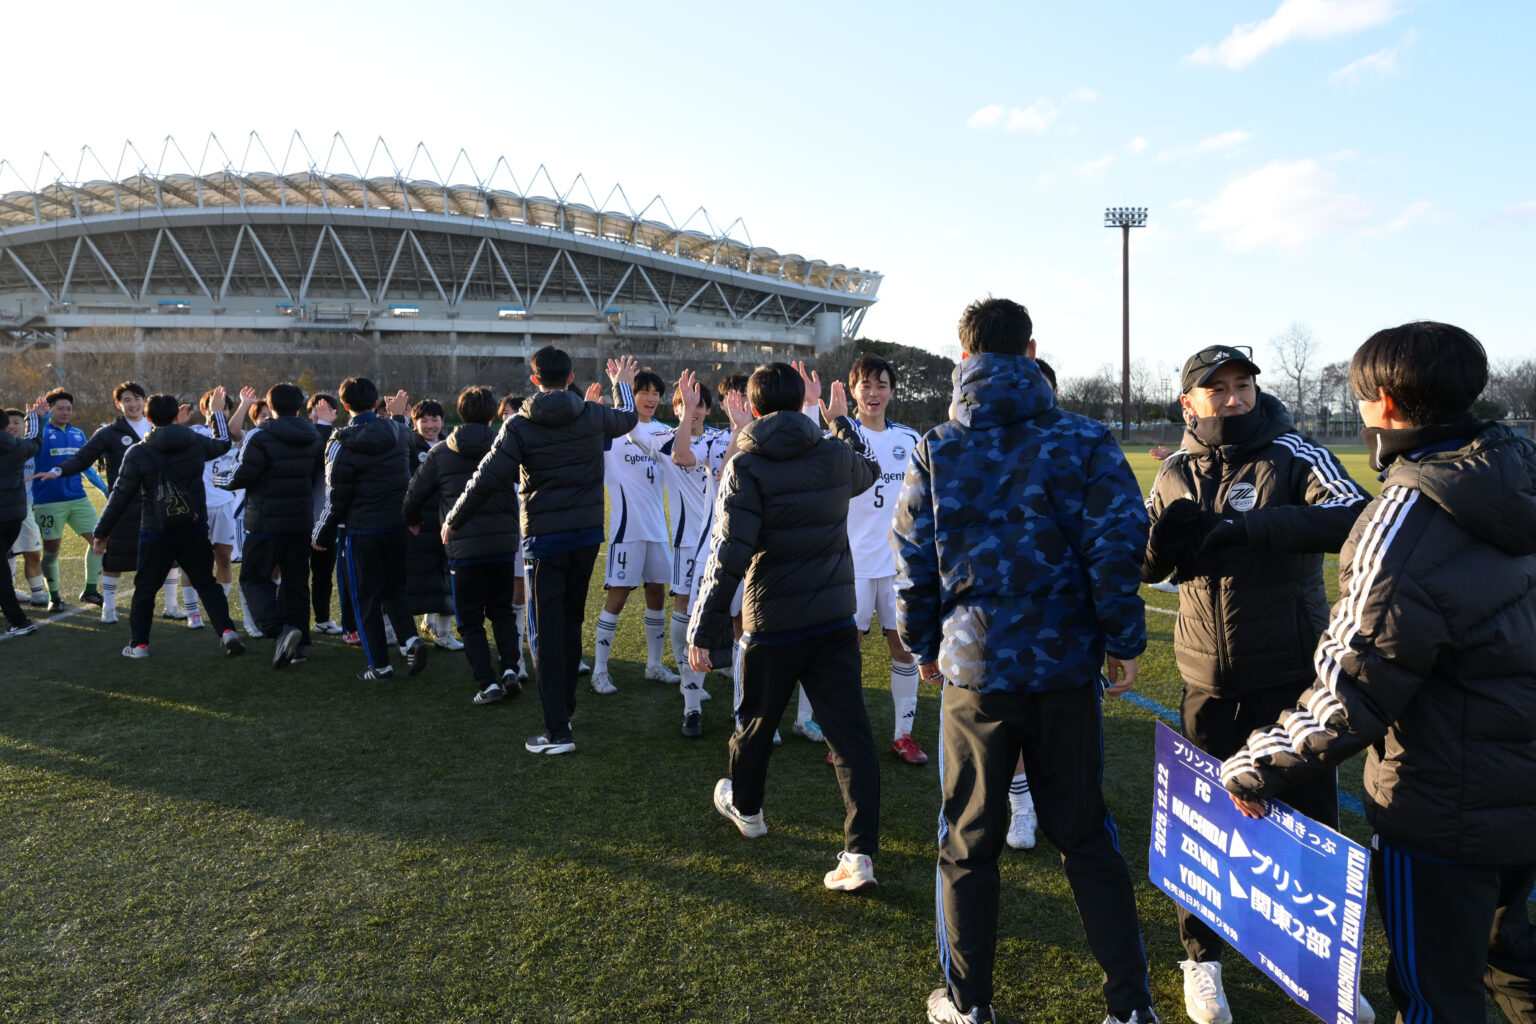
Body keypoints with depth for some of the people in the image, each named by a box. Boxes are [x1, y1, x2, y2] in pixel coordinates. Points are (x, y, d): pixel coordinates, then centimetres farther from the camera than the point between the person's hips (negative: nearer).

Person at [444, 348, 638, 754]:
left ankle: (558, 732, -1)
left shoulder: (520, 426, -9)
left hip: (545, 537, -4)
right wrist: (622, 384, 42)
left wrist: (452, 522, 2)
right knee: (571, 623, 17)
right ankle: (565, 709, 28)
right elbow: (628, 419, 22)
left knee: (547, 633, 0)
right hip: (588, 532, 4)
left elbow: (487, 480, -12)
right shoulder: (593, 416, 0)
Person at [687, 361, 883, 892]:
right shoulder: (836, 456, 0)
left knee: (755, 723, 20)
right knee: (851, 733, 2)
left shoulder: (745, 468, -12)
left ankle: (745, 808, 44)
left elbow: (728, 555, -18)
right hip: (835, 619, 3)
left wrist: (703, 630, -13)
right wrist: (842, 421, 42)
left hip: (772, 625, -2)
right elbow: (866, 470, 27)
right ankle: (860, 853, -4)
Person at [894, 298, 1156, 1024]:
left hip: (974, 670, 0)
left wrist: (923, 646, 12)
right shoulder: (1085, 440, -3)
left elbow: (912, 561, -1)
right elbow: (1117, 548, -9)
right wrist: (1123, 643, 2)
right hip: (1067, 665, 1)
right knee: (1085, 836, 16)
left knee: (969, 842, 13)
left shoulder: (936, 451, -2)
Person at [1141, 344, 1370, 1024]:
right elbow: (1142, 570, 9)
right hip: (1208, 685, 3)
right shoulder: (1175, 475, 5)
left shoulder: (1294, 455, -7)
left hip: (1292, 679, -2)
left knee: (1311, 820, 6)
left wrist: (1253, 526, -33)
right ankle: (1203, 958, 31)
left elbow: (1355, 516, -25)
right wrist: (1160, 542, -14)